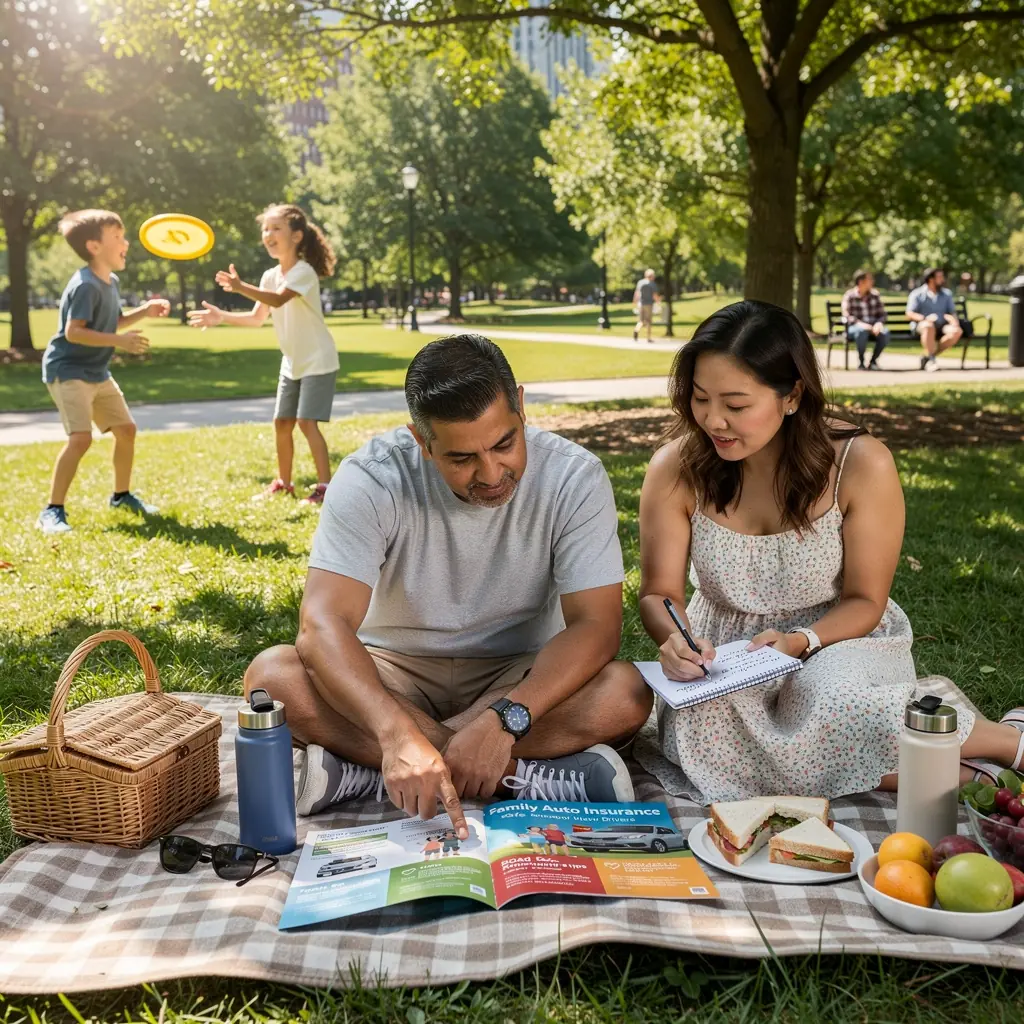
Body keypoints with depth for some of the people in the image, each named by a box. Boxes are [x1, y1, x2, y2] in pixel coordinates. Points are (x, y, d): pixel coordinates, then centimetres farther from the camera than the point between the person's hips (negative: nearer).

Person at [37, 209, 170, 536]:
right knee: (81, 437, -21)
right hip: (68, 370, -10)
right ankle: (52, 511, -11)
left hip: (97, 373, 10)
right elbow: (73, 332, -28)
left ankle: (122, 495, 31)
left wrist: (144, 311, 6)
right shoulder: (86, 286, -22)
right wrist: (120, 342, -31)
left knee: (126, 429, 13)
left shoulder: (111, 282, 8)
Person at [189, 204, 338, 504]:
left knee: (307, 422, -15)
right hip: (292, 363, 8)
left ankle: (325, 486, -9)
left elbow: (278, 299, -36)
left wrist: (241, 287, -47)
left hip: (318, 361, -8)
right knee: (282, 423, 11)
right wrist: (222, 316, -1)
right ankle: (283, 482, 24)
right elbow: (257, 318, 11)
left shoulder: (304, 271, -19)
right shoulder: (270, 276, 6)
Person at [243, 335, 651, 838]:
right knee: (272, 676, -29)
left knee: (625, 693, -31)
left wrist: (504, 719, -37)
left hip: (519, 678, 1)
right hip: (395, 673, 0)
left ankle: (361, 764, -28)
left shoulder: (574, 477, -17)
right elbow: (322, 624, -29)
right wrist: (397, 733, -47)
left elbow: (595, 625, -21)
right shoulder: (371, 479, -19)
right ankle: (525, 776, -29)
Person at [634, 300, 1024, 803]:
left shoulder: (860, 465, -19)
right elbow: (659, 592, -7)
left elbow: (864, 601, -8)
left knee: (828, 701, -37)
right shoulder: (675, 469, -14)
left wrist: (801, 641, -28)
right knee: (710, 728, -30)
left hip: (836, 639, -2)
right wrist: (674, 640, -30)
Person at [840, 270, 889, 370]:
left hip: (873, 327, 4)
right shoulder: (849, 296, -1)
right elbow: (847, 316, -11)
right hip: (855, 327, -4)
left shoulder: (875, 295, 11)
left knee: (885, 333, -29)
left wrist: (878, 323, -14)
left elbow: (882, 314, 9)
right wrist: (861, 324, -27)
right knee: (862, 331, -39)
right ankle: (860, 361, -20)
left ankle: (873, 361, -11)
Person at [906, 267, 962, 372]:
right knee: (929, 326, -40)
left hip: (941, 326, 4)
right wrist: (925, 318, -23)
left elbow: (952, 312, 14)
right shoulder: (917, 294, 6)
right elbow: (910, 314, -4)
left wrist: (954, 320, -11)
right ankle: (931, 360, -36)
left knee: (957, 331, -28)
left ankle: (927, 357, -23)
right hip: (921, 326, -4)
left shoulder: (947, 294, 20)